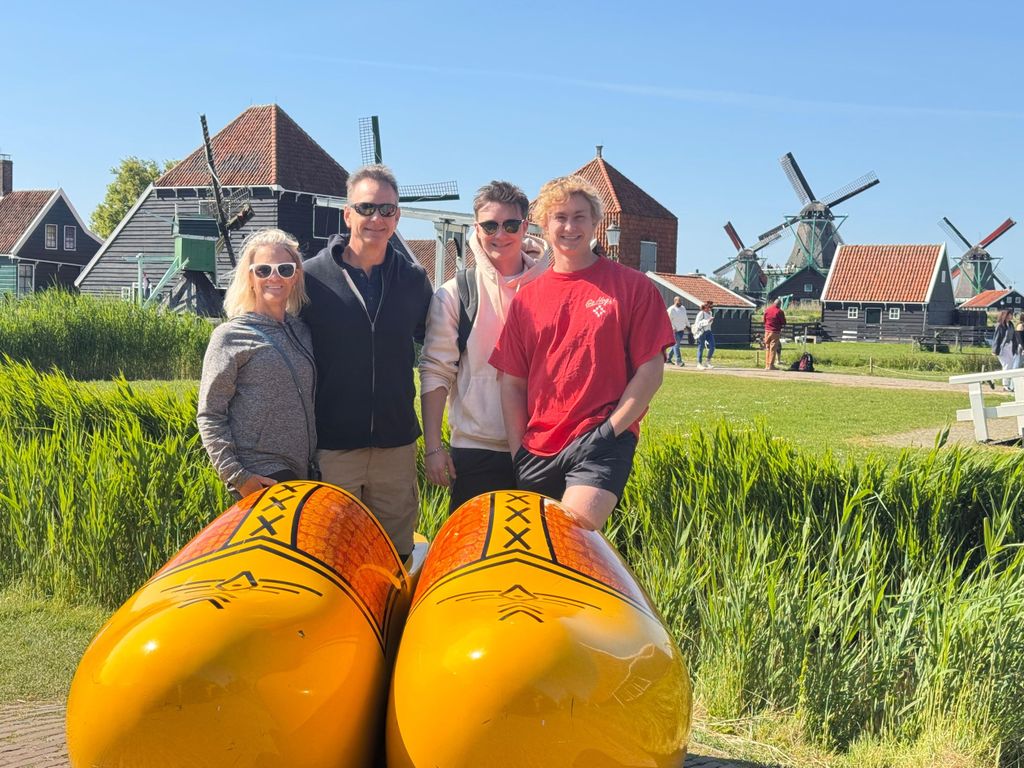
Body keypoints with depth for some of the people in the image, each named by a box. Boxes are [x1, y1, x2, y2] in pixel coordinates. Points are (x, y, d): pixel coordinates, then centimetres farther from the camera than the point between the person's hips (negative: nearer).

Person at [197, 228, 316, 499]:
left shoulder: (302, 332, 12)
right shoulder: (231, 336, -4)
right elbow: (209, 415, -6)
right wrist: (237, 476, -13)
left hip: (302, 474, 6)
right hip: (260, 478, -6)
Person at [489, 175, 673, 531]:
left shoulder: (633, 286, 2)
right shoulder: (526, 298, 11)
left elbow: (651, 369, -2)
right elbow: (512, 382, 11)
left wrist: (611, 429, -10)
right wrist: (517, 450, 4)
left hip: (601, 441, -4)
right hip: (537, 449, 4)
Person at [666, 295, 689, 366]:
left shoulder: (683, 308, 14)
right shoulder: (671, 309, -8)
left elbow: (686, 318, 24)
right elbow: (668, 320, -11)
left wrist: (687, 325, 20)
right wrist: (673, 328, -15)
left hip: (682, 330, 7)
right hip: (675, 330, -7)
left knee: (675, 345, 11)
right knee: (676, 345, -9)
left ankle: (668, 358, 22)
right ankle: (678, 361, -10)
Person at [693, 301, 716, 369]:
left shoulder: (710, 313, 11)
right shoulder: (701, 313, -14)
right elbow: (697, 323, -21)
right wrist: (707, 321, -28)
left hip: (708, 331, 7)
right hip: (701, 332, -7)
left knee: (712, 346, -3)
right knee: (701, 348, 0)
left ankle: (708, 362, 9)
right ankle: (699, 363, 11)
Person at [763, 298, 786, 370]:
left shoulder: (767, 310, 5)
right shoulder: (779, 311, -10)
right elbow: (783, 323, -3)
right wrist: (780, 326, 16)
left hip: (767, 331, 5)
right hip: (775, 332, -5)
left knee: (767, 348, 11)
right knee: (773, 348, -2)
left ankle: (767, 365, 10)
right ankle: (771, 365, -4)